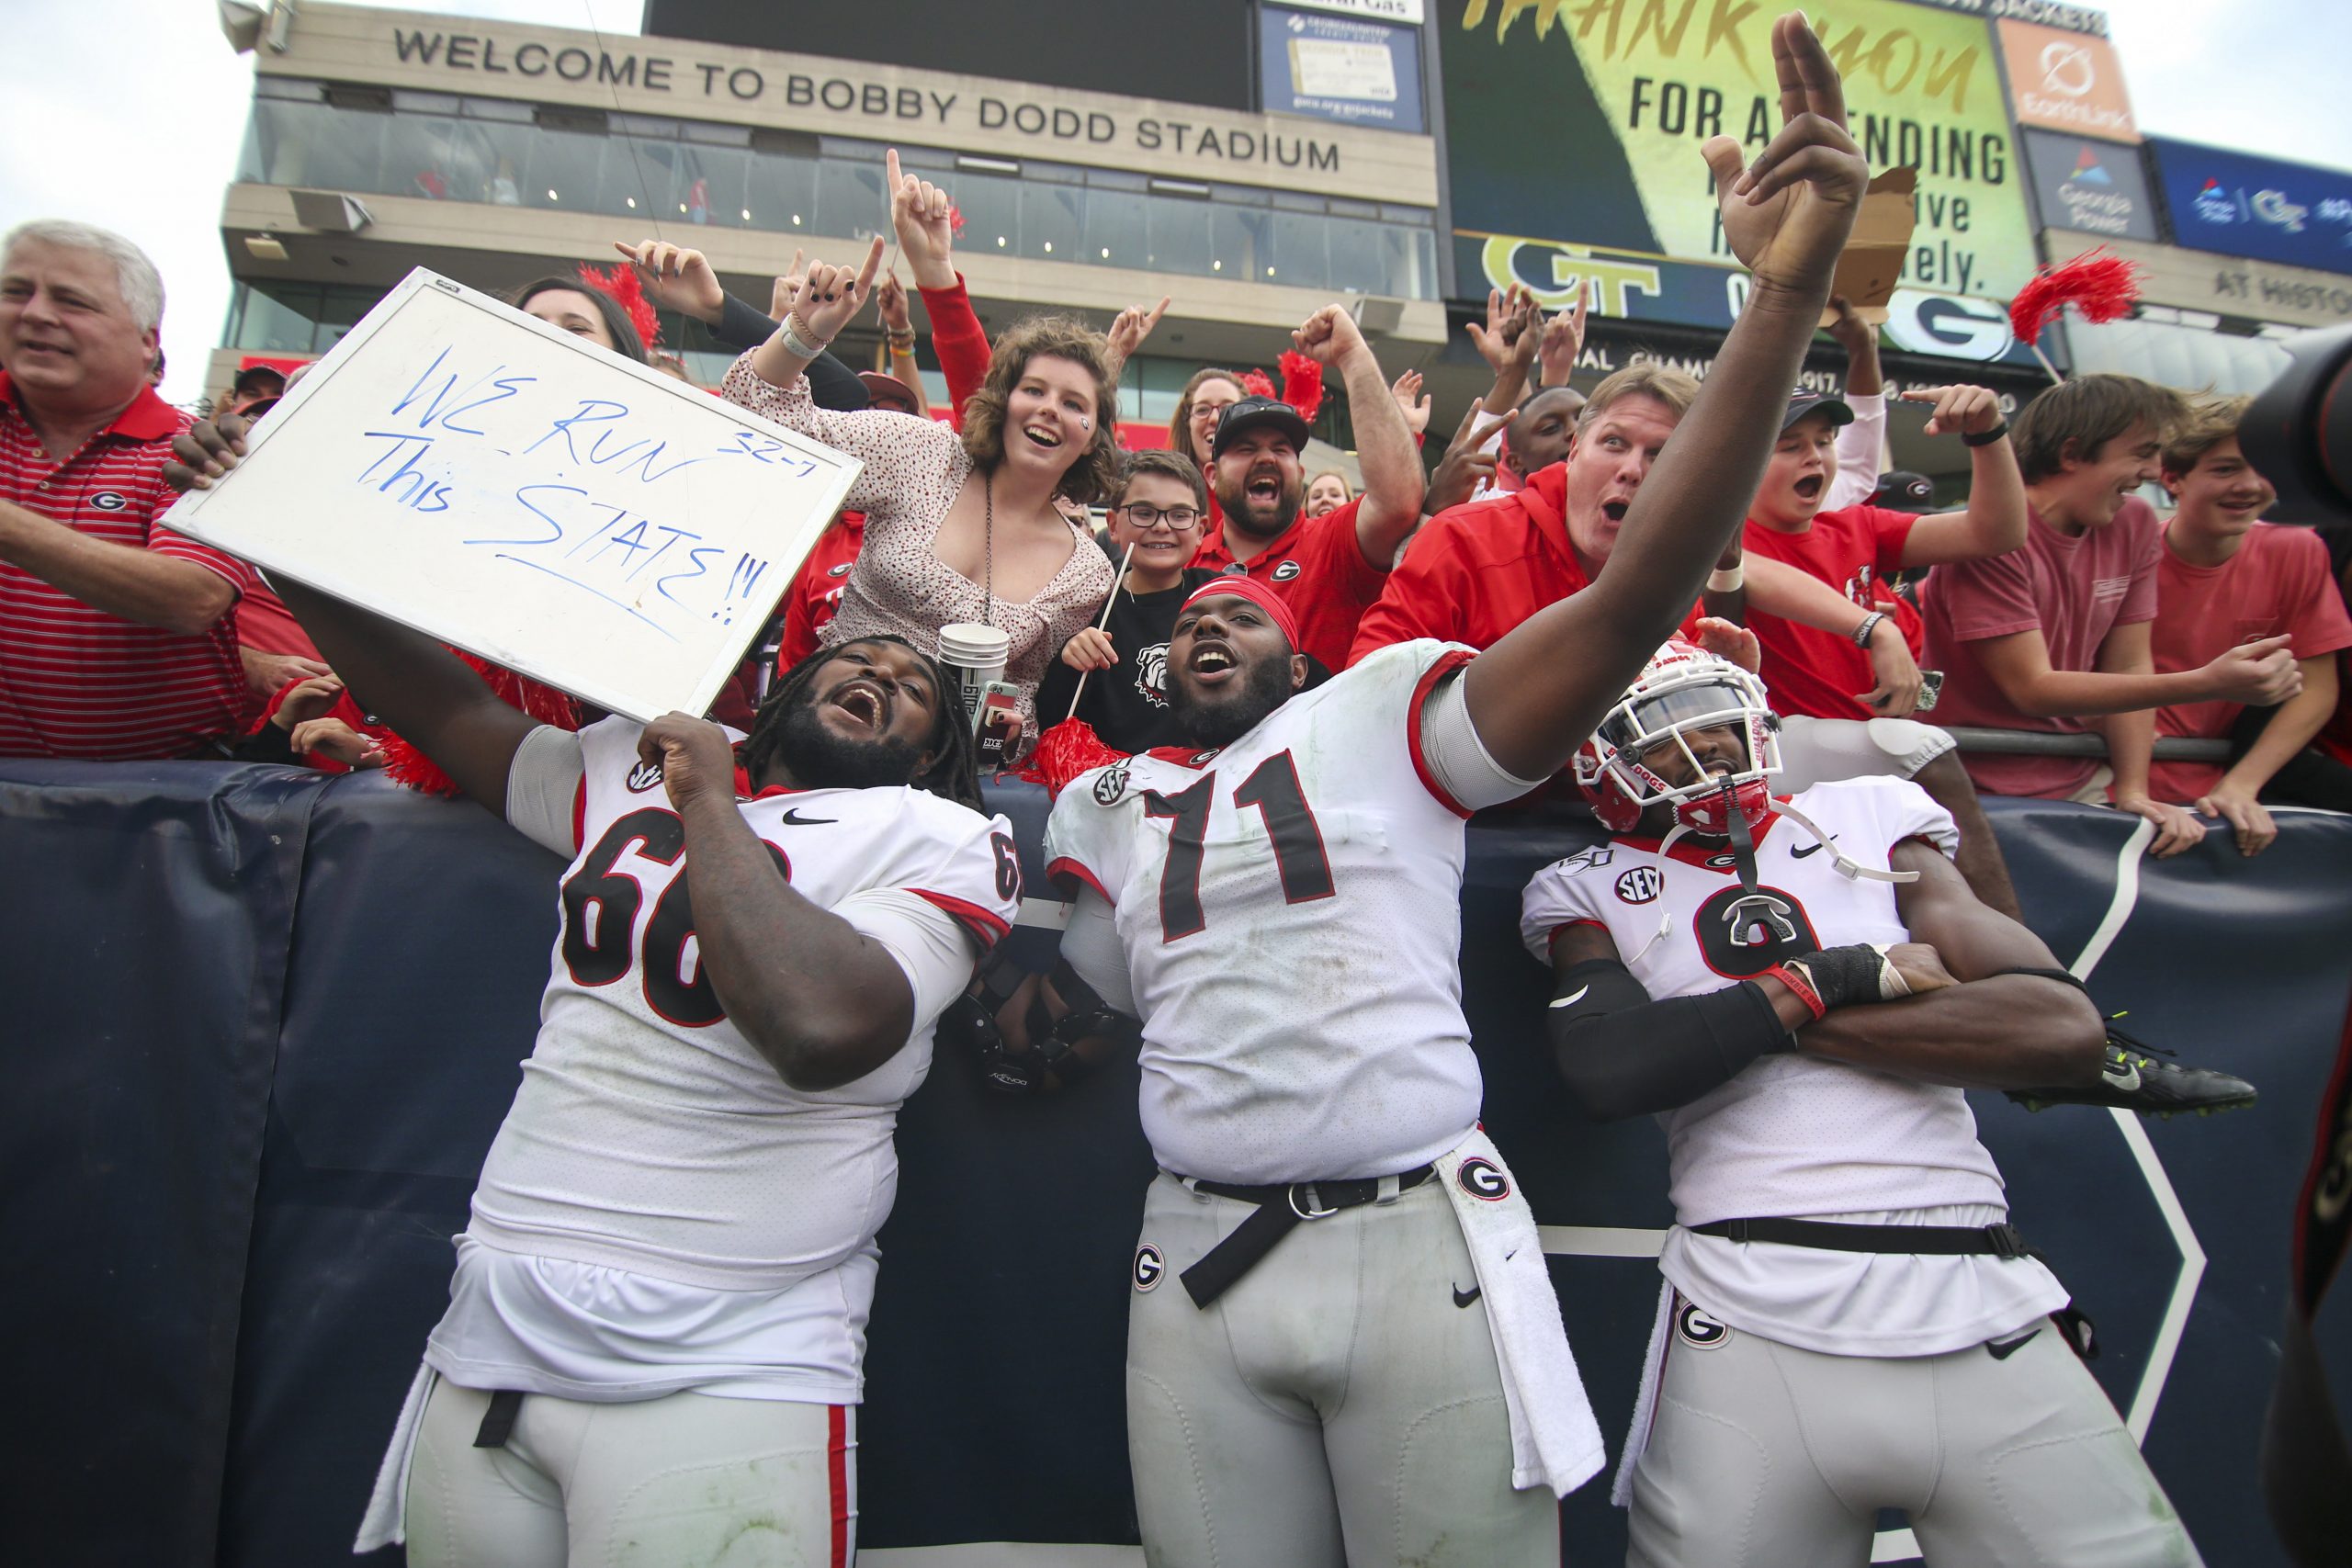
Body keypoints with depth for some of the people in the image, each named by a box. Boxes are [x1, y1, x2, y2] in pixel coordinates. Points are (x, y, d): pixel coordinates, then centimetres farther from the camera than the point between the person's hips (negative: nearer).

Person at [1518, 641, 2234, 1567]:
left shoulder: (1868, 821, 10)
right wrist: (1831, 977, -6)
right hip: (1750, 1323, -1)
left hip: (1985, 1316, 2)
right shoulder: (1593, 892, 7)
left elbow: (2065, 1024, -2)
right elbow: (1608, 1068, -13)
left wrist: (1768, 1017, -6)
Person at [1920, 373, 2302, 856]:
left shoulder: (2136, 523, 3)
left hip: (2085, 780, 6)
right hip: (1985, 792, -6)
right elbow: (2032, 689, -20)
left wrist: (2133, 792, -8)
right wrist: (2208, 684, -26)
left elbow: (2129, 667, 4)